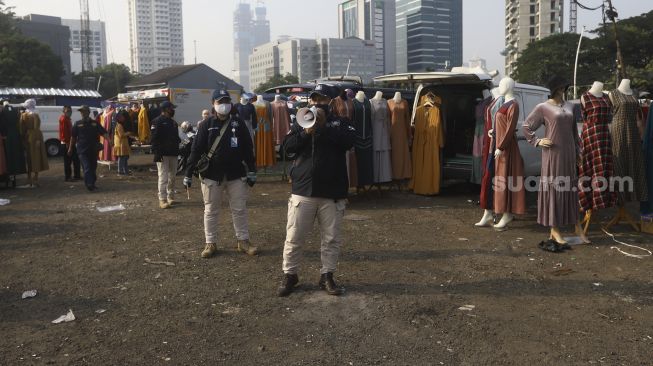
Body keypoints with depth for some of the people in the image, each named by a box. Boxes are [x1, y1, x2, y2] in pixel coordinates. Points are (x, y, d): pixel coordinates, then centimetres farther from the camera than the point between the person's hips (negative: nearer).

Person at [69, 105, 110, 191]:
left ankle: (92, 184, 25)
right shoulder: (78, 124, 5)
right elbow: (73, 137, 10)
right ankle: (89, 184, -17)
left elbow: (104, 132, -1)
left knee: (93, 167, 12)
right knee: (87, 168, -12)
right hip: (82, 150, -2)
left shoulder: (95, 123, 7)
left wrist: (109, 140, -18)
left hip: (93, 149, 2)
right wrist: (70, 149, 12)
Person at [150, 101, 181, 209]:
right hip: (162, 154, -8)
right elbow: (154, 138, -15)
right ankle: (162, 200, -6)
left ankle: (170, 197, 24)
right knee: (163, 177, -9)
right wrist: (157, 153, -21)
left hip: (173, 154, 8)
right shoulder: (157, 121, -8)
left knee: (172, 176, 13)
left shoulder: (173, 122, 18)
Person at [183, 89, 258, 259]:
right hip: (211, 176, -1)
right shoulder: (206, 125, -2)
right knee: (211, 211, 7)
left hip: (236, 175, 1)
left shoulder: (238, 124, 3)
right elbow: (196, 151, -4)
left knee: (240, 210, 7)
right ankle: (210, 243, 18)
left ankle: (243, 241, 19)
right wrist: (188, 174, -6)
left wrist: (251, 171, 3)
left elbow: (248, 149, 6)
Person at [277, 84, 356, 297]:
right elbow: (288, 146, -2)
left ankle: (327, 276, 20)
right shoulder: (302, 121, 12)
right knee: (294, 237, 3)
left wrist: (323, 126, -15)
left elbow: (349, 140, -14)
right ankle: (289, 275, 18)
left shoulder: (339, 123, 7)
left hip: (333, 193, -1)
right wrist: (306, 132, -17)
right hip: (303, 190, 1)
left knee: (332, 239, 6)